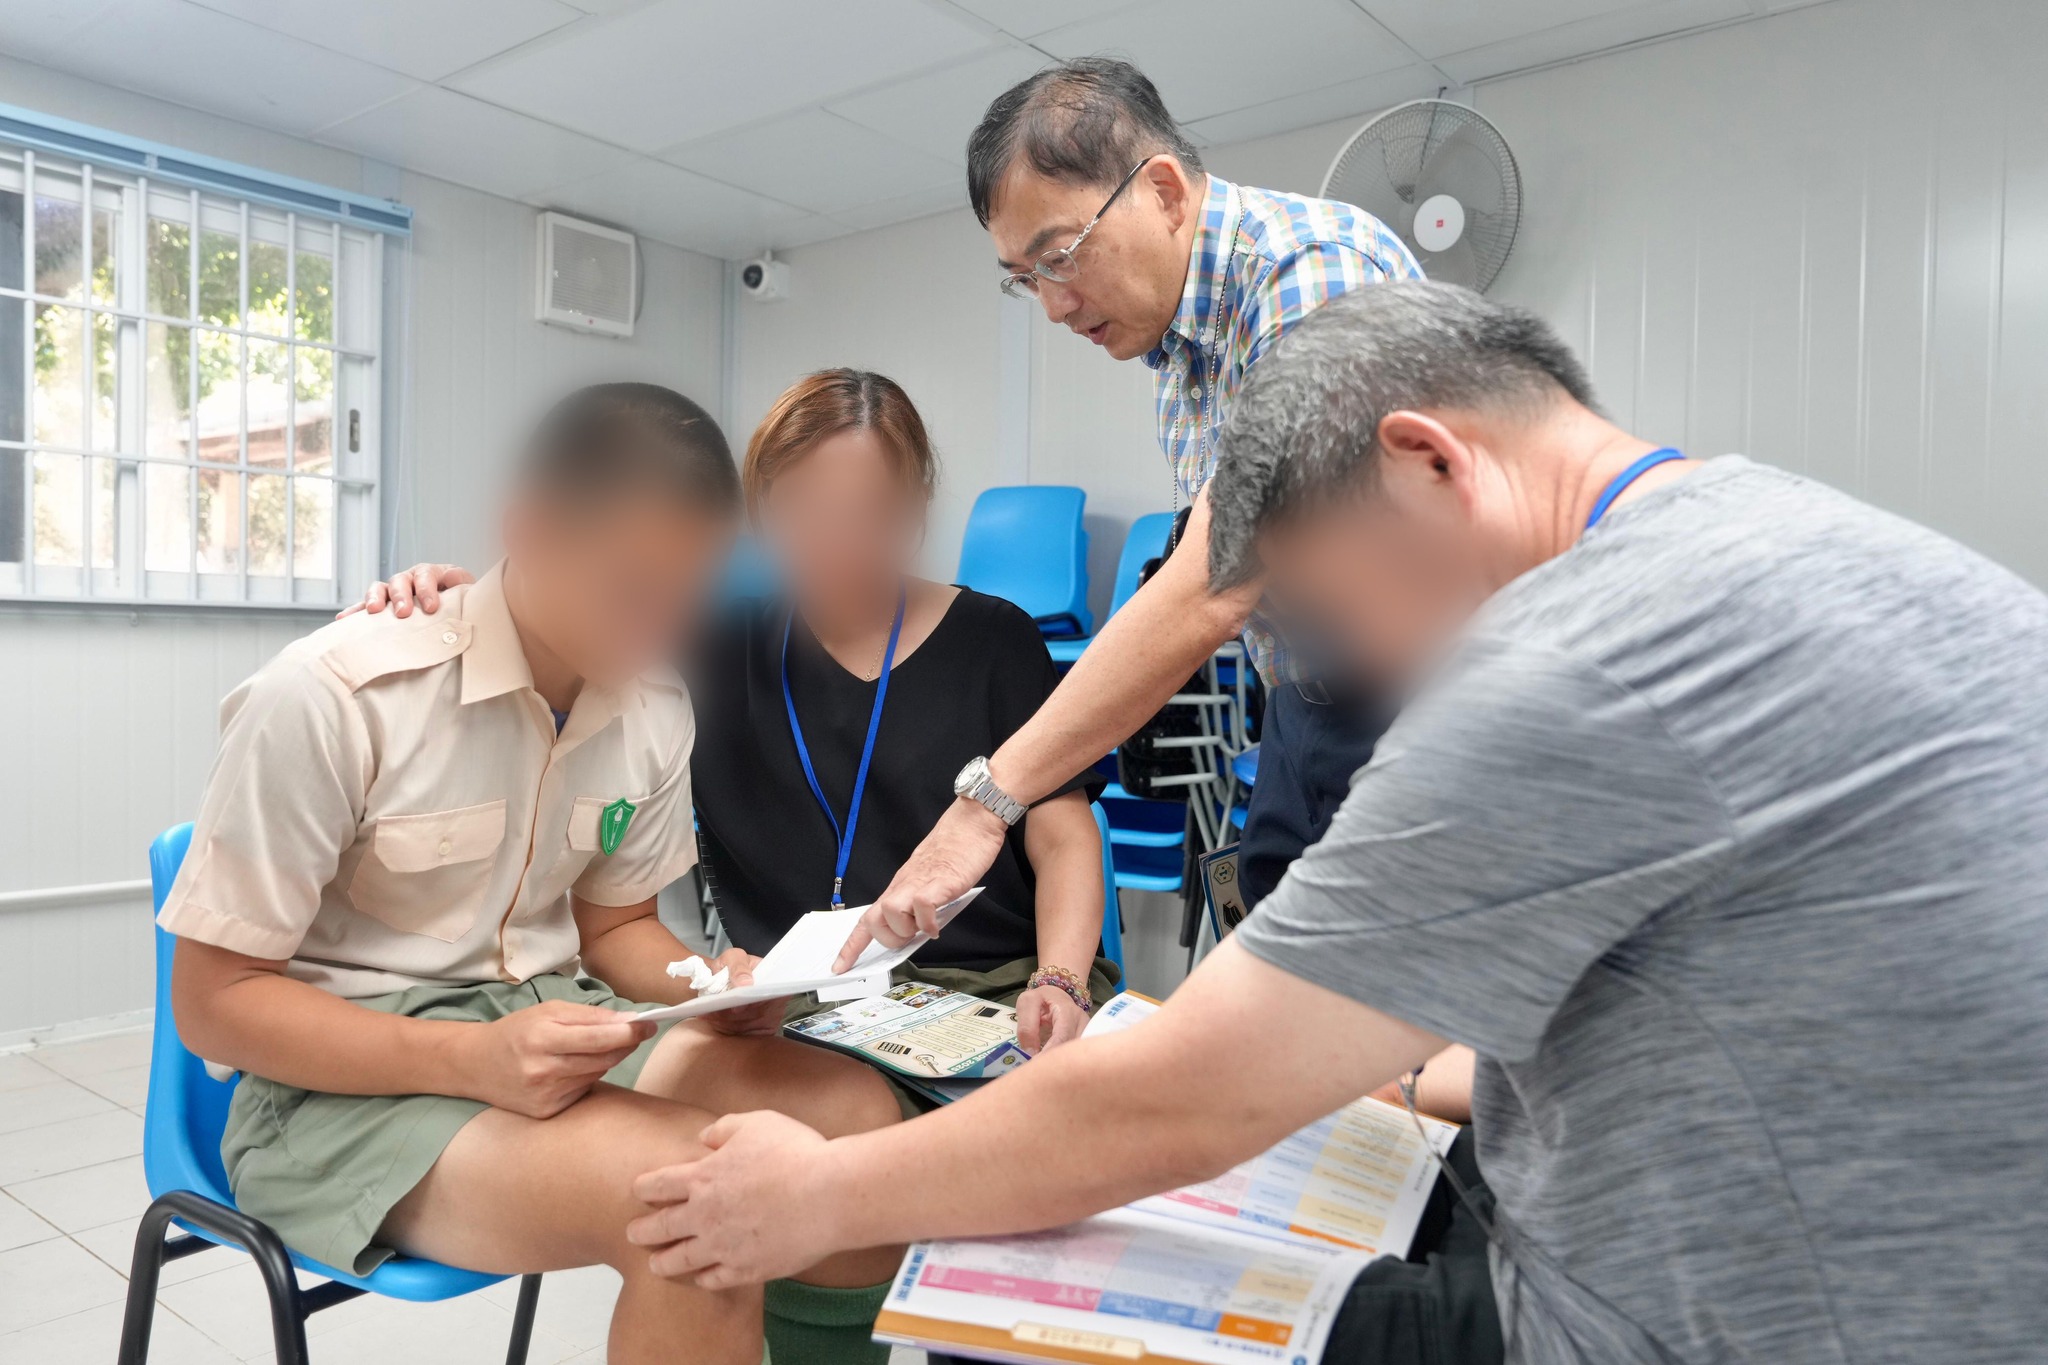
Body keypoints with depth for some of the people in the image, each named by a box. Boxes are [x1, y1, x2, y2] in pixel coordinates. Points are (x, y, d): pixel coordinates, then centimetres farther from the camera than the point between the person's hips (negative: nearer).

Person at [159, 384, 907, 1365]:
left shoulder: (653, 709, -2)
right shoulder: (329, 697, -19)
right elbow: (214, 1002, -13)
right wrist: (475, 1060, -27)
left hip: (553, 1024, 6)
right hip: (343, 1078, -5)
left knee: (853, 1114, -16)